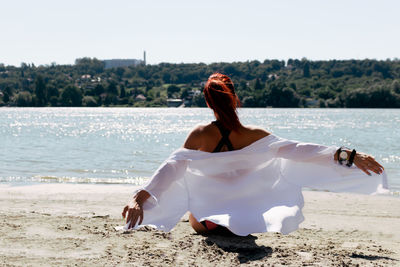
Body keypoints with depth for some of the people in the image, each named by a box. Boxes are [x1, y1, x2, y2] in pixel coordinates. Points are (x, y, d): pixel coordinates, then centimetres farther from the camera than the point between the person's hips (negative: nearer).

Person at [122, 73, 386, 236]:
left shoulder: (201, 135, -17)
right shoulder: (255, 135, -15)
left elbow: (172, 168, -25)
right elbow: (297, 150, -21)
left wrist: (139, 198, -30)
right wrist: (347, 155, -22)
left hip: (203, 221, -1)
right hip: (243, 222, 1)